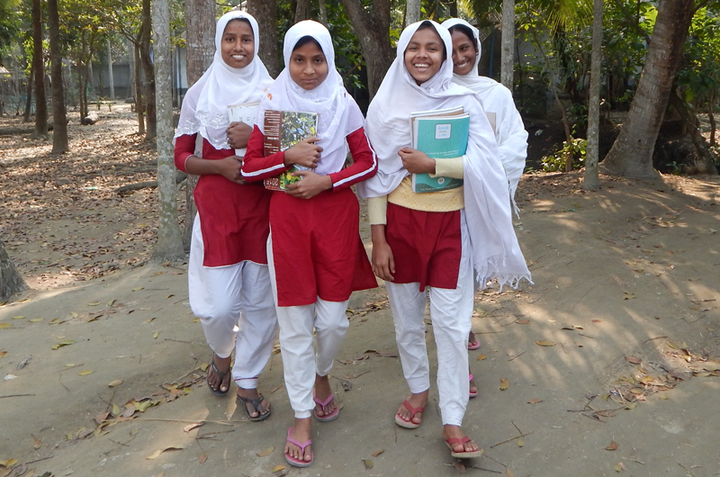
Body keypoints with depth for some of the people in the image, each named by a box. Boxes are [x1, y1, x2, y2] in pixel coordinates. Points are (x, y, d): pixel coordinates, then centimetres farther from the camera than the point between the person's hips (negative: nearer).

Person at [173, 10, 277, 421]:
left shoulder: (272, 92, 4)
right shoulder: (200, 93, 4)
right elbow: (182, 157, 7)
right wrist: (219, 165, -13)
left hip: (262, 206, 1)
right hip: (216, 206, 0)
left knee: (262, 301, 4)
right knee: (219, 306, -2)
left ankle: (248, 380, 25)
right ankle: (222, 353, 33)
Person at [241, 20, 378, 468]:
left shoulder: (343, 103, 2)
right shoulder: (272, 103, 2)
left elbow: (368, 161, 2)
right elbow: (249, 166, 2)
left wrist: (326, 180, -12)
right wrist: (289, 156, -14)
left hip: (336, 215, 1)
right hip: (288, 216, 0)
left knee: (334, 319, 5)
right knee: (296, 324, 4)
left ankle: (321, 375, 39)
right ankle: (302, 417, 20)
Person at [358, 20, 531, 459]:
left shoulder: (464, 102, 0)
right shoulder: (385, 105, 2)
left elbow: (484, 163, -9)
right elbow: (376, 175, 1)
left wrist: (431, 165, -19)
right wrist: (378, 239, -3)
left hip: (450, 223, -1)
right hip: (400, 221, 1)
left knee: (451, 322, -2)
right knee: (407, 316, 11)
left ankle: (452, 420, 10)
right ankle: (419, 389, 35)